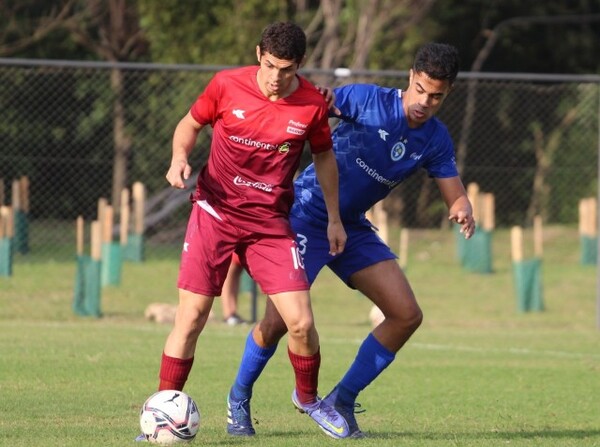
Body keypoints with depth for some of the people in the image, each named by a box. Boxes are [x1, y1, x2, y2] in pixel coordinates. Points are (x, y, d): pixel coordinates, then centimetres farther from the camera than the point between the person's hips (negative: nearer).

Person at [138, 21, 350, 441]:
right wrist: (180, 157, -13)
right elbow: (190, 124, 8)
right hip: (215, 212, -1)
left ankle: (308, 397, 22)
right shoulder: (227, 85, -9)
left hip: (270, 221, 1)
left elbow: (324, 156, 12)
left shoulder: (312, 104, -5)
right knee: (190, 318, -6)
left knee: (301, 322, -7)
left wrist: (334, 218, 13)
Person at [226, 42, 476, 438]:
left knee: (407, 316, -4)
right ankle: (240, 397, 16)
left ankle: (342, 401, 8)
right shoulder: (367, 100, -17)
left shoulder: (436, 141, -1)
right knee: (278, 322, -13)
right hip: (307, 218, -6)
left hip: (352, 227, 6)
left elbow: (455, 196, 1)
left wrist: (463, 211, -24)